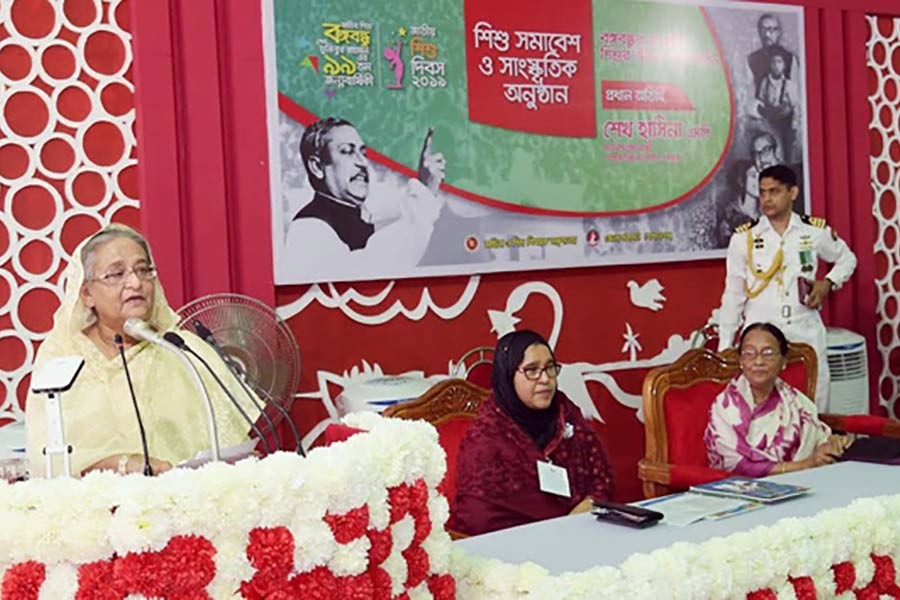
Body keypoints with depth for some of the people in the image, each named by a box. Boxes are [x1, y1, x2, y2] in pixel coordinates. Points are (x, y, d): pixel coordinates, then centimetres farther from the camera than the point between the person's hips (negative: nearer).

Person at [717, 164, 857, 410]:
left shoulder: (816, 231, 2)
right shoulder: (744, 237, -1)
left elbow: (847, 259, 21)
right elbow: (733, 295, 3)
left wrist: (828, 283, 1)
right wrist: (724, 346, 2)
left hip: (806, 333, 2)